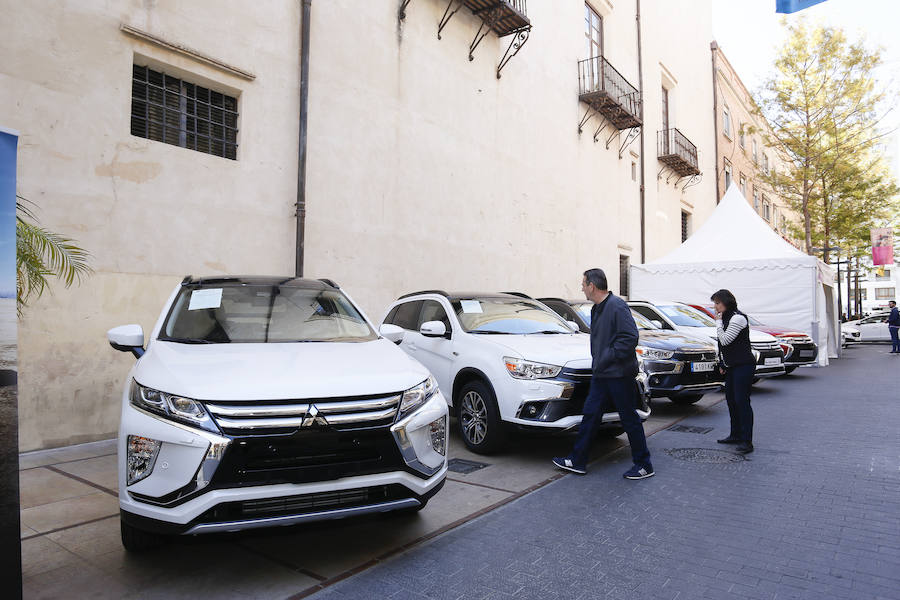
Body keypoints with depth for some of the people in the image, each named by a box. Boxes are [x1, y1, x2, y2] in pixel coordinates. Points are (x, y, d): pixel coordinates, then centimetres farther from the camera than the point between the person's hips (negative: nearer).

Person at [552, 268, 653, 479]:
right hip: (601, 374, 9)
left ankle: (644, 465, 18)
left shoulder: (617, 306, -16)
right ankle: (578, 461, 19)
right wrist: (597, 362, 14)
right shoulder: (597, 309, 15)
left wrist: (608, 358, -18)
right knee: (590, 415, 10)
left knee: (629, 419, 2)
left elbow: (630, 338, -22)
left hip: (619, 374, -9)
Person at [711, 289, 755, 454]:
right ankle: (735, 435, 23)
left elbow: (725, 340, -20)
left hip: (743, 365, -10)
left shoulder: (738, 318, -14)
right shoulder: (726, 318, 16)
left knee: (742, 401, -10)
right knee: (731, 399, 13)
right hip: (732, 366, 10)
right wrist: (723, 364, 19)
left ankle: (746, 441, -8)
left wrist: (718, 322, -10)